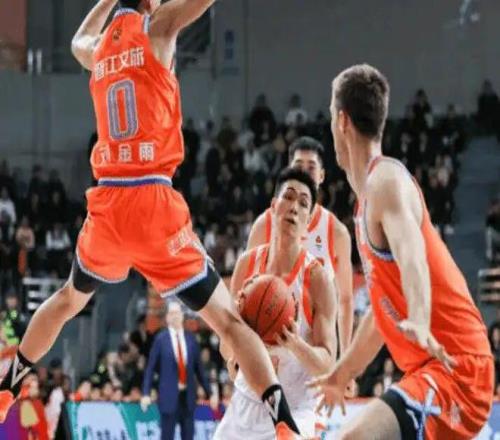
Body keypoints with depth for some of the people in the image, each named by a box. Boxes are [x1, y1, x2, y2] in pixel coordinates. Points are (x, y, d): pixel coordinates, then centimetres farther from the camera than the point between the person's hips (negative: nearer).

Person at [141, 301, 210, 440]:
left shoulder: (191, 339, 7)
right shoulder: (161, 339, -3)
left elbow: (198, 368, 12)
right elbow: (150, 368, -2)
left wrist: (209, 392, 12)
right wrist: (146, 393, -9)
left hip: (188, 396, 4)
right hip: (169, 396, -4)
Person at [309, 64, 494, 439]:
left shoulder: (386, 180, -11)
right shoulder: (370, 189, 20)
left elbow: (412, 256, -33)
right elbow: (384, 309, 31)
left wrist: (420, 323, -52)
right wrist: (342, 373, 41)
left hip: (454, 366, -11)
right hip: (433, 367, 11)